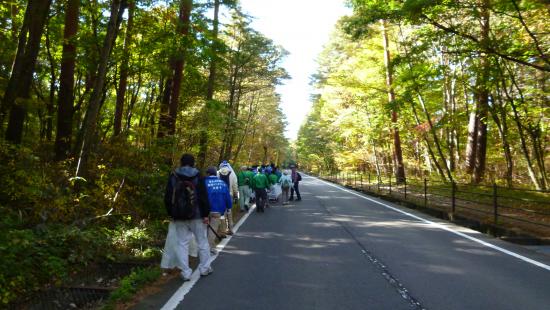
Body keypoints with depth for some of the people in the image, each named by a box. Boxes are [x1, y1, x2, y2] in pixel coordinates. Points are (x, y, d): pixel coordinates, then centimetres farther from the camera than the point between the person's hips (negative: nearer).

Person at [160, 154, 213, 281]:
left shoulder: (173, 177, 2)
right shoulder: (197, 176, -5)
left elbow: (168, 198, 3)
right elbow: (203, 197, -9)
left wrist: (171, 214, 12)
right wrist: (205, 214, -4)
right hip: (197, 215, -1)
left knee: (182, 244, 7)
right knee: (202, 241, 12)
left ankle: (186, 273, 7)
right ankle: (204, 268, 20)